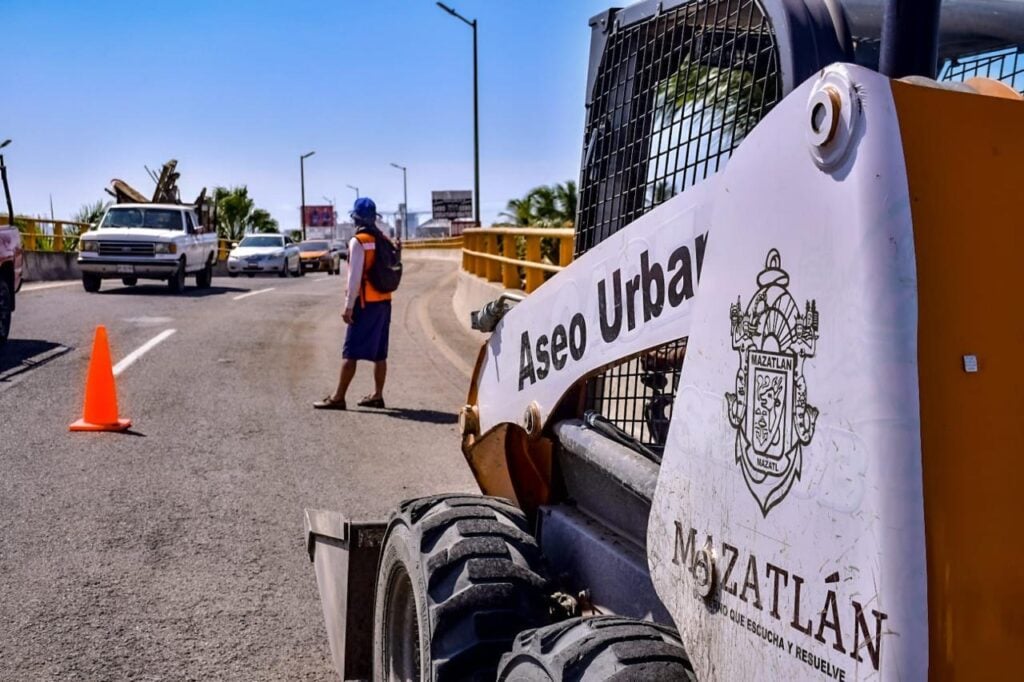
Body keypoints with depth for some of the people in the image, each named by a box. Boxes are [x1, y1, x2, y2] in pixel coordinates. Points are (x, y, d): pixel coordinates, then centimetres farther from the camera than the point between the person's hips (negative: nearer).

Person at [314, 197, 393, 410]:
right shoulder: (384, 240, 10)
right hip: (384, 302, 7)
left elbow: (355, 277, -16)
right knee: (379, 353, 12)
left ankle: (338, 397, -3)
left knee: (351, 352, -5)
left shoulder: (358, 241, -12)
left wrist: (348, 306, -14)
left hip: (366, 303, -7)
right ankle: (377, 395, 18)